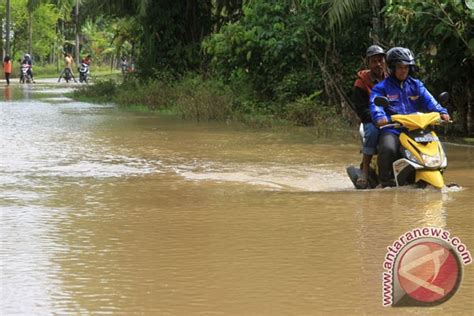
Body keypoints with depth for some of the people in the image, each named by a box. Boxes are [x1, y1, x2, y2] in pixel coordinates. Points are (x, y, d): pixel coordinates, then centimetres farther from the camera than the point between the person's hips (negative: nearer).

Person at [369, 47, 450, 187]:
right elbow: (375, 104, -11)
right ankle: (386, 182, -20)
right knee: (388, 149, -34)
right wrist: (380, 117, -33)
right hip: (391, 130, -4)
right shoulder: (382, 87, 7)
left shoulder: (416, 85, 19)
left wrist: (441, 112, -15)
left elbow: (428, 100, 5)